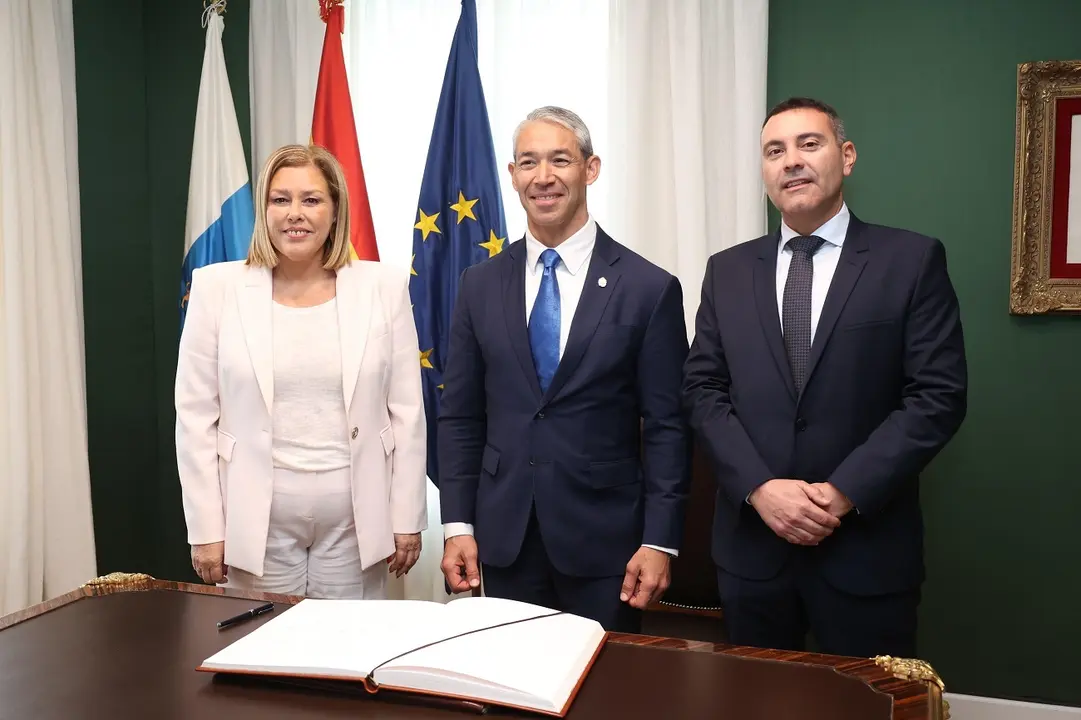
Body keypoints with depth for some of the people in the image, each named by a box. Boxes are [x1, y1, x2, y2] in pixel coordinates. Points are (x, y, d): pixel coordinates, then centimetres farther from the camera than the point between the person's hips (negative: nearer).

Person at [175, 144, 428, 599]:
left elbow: (406, 412, 0)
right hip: (257, 521, 0)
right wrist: (206, 528, -2)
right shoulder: (218, 288, -2)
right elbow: (196, 416, 0)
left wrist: (407, 518, 0)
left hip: (356, 519, 1)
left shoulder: (382, 287, -2)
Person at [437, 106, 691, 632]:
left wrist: (660, 542, -8)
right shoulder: (480, 284, 3)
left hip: (605, 540, -2)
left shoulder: (650, 288, -6)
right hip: (503, 537, 3)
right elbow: (460, 415, 5)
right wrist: (458, 525, 1)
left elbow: (666, 427, -5)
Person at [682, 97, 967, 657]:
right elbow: (703, 390, 3)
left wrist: (845, 492, -15)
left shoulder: (913, 260, -2)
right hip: (751, 543, 3)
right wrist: (759, 487, -11)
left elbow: (938, 395, -7)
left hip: (865, 544, -2)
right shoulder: (728, 271, 7)